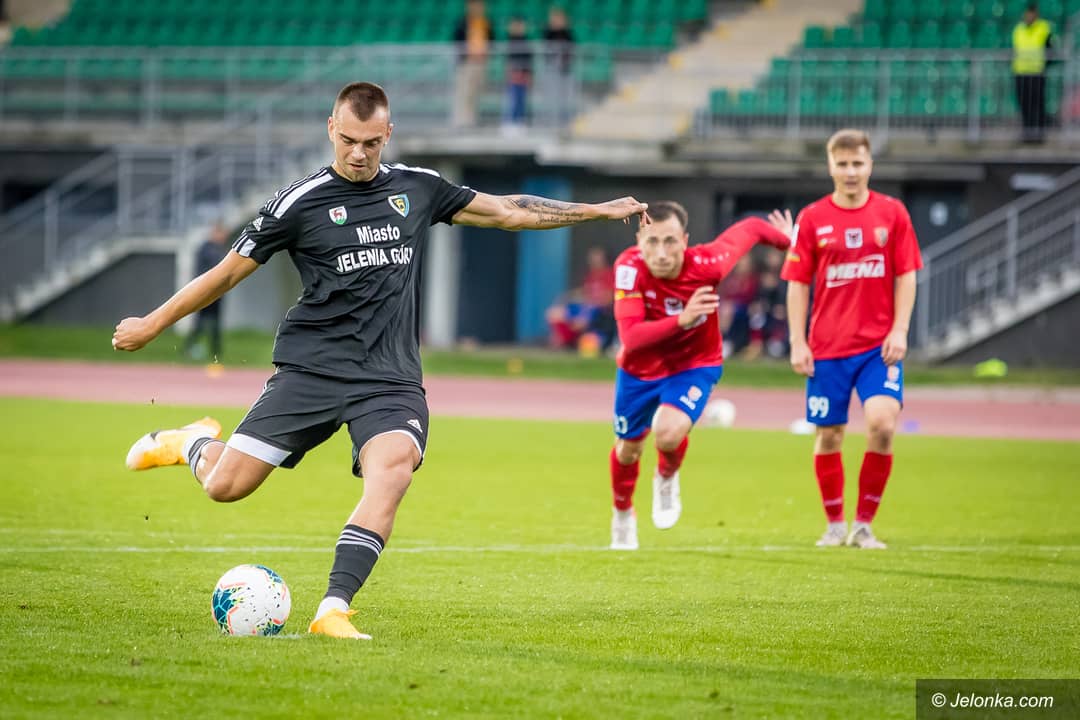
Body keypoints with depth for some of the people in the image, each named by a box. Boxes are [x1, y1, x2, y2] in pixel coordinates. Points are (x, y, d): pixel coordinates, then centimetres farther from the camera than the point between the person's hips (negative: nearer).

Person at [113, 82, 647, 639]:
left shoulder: (417, 189, 10)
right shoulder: (299, 202, -1)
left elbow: (507, 211, 20)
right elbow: (228, 273, 7)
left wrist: (598, 211, 20)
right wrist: (152, 324, 10)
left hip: (392, 378, 2)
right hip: (311, 368, -2)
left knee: (393, 468, -29)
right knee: (225, 487, -8)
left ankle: (334, 610, -31)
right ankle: (195, 444, 30)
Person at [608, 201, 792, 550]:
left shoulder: (705, 264, -30)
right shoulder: (630, 268, -32)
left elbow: (749, 229, -11)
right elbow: (630, 337, -39)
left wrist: (785, 238, 11)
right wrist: (682, 319, -53)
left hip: (695, 365, -1)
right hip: (639, 368, 1)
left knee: (670, 433, -27)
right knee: (628, 448, 19)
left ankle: (667, 478, 11)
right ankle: (622, 514, 52)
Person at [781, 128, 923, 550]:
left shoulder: (892, 213, 3)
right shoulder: (812, 219, 1)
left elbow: (905, 275, 5)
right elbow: (798, 283, 3)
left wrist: (899, 330, -5)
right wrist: (797, 343, -2)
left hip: (879, 345, -1)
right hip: (827, 348, 1)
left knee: (882, 422, -18)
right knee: (829, 436, 5)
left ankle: (863, 524, -5)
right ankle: (834, 526, 23)